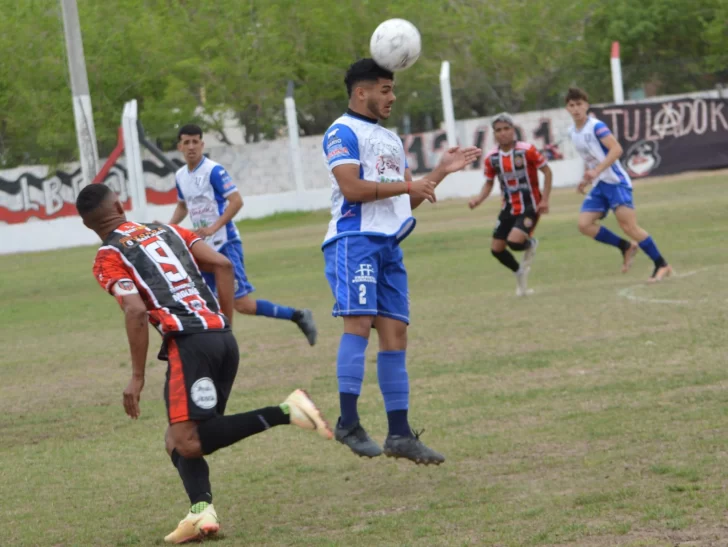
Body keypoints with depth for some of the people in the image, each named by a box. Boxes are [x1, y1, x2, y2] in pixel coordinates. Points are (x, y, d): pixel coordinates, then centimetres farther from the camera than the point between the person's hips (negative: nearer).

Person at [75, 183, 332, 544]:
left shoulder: (108, 259, 4)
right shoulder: (166, 231, 23)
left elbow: (136, 311, -11)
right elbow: (222, 265, 14)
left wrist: (137, 377, -7)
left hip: (189, 343, -8)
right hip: (223, 337, 8)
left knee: (187, 442, -11)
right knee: (180, 439, 13)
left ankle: (285, 412, -20)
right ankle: (202, 510, -10)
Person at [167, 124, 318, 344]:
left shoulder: (214, 171, -12)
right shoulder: (180, 176, 10)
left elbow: (236, 201, -19)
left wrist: (213, 228, -26)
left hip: (225, 245, -8)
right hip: (204, 247, 8)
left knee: (242, 303, -11)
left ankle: (298, 316, 0)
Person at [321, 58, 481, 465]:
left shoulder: (391, 140, 25)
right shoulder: (343, 133, -3)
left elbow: (407, 200, 25)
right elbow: (352, 188, -16)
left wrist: (441, 172, 16)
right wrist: (406, 185, -11)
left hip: (389, 245, 8)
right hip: (355, 240, -8)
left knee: (395, 333, 4)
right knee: (359, 322, -20)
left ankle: (400, 434, 5)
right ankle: (348, 422, -22)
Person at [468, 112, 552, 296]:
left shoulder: (526, 150, -16)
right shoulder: (491, 158, -3)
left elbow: (547, 172, -7)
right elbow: (489, 183, 9)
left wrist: (544, 200, -13)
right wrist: (479, 199, -10)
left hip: (529, 206, -5)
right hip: (509, 207, 5)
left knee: (514, 241, -24)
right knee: (496, 249, 2)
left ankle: (530, 244, 14)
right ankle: (520, 273, 30)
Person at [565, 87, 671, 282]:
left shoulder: (596, 126, -14)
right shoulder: (572, 132, 11)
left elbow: (616, 149, -27)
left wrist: (596, 171, -34)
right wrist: (586, 179, 16)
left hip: (615, 182, -8)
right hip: (599, 186, 8)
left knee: (628, 225, -17)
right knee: (584, 224, -8)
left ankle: (661, 265, -9)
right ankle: (626, 247, 9)